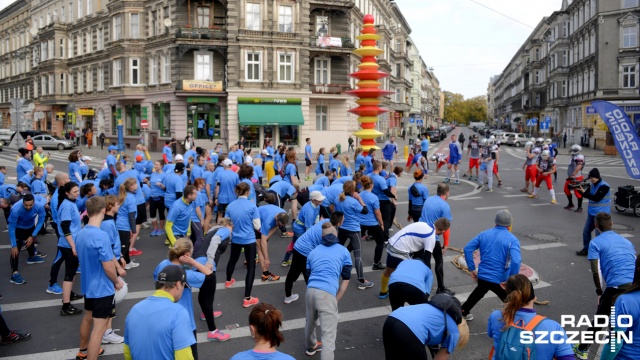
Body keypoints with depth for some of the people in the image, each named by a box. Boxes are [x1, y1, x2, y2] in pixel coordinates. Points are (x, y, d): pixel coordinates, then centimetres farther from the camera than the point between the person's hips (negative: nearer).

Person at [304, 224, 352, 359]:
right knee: (328, 335, -4)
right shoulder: (343, 251, 17)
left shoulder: (313, 252, 25)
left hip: (310, 290, 5)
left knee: (310, 322, 30)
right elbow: (346, 280, 12)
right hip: (327, 293, -5)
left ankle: (311, 347, 56)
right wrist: (336, 300, 12)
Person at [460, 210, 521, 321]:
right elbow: (516, 261, -25)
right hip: (500, 280, -6)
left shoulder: (484, 234, 4)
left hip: (482, 276, 6)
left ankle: (463, 312, 49)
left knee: (478, 293, 34)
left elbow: (467, 249, 3)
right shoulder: (512, 240, -11)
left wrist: (472, 269, 7)